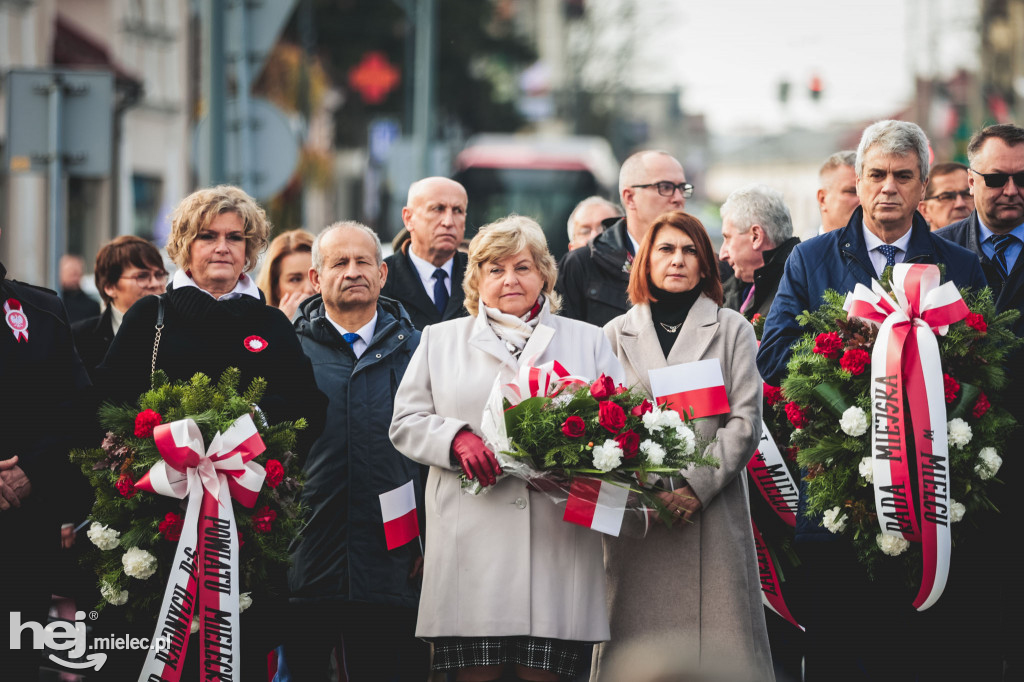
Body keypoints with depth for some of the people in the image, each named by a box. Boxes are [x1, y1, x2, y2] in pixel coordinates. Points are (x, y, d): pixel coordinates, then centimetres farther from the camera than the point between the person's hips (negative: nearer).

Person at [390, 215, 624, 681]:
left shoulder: (587, 341, 17)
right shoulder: (440, 341, 18)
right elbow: (406, 422, 13)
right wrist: (457, 439, -7)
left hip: (558, 538, 0)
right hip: (470, 544, 0)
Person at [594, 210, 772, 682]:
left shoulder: (732, 330, 10)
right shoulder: (616, 334, 14)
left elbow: (745, 422, 2)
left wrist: (697, 488, -11)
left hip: (712, 514, -1)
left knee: (715, 642, -7)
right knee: (639, 641, -3)